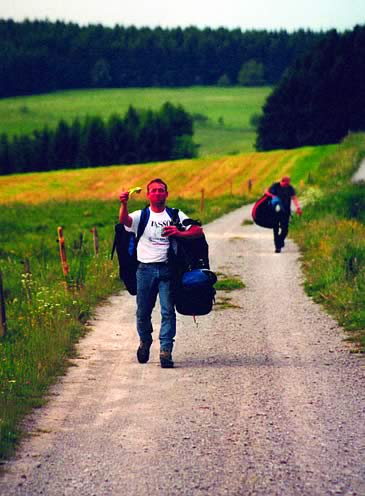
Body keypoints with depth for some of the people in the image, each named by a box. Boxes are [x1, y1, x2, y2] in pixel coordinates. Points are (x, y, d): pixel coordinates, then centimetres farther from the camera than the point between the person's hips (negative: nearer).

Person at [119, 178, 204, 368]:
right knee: (143, 311, 8)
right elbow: (124, 220, -14)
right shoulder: (141, 216, 8)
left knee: (168, 311, -7)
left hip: (167, 269, 0)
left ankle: (166, 350, -6)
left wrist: (179, 233, -16)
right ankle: (145, 341, 33)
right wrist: (124, 204, -35)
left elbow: (198, 231, 2)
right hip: (145, 268, 1)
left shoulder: (176, 216, 10)